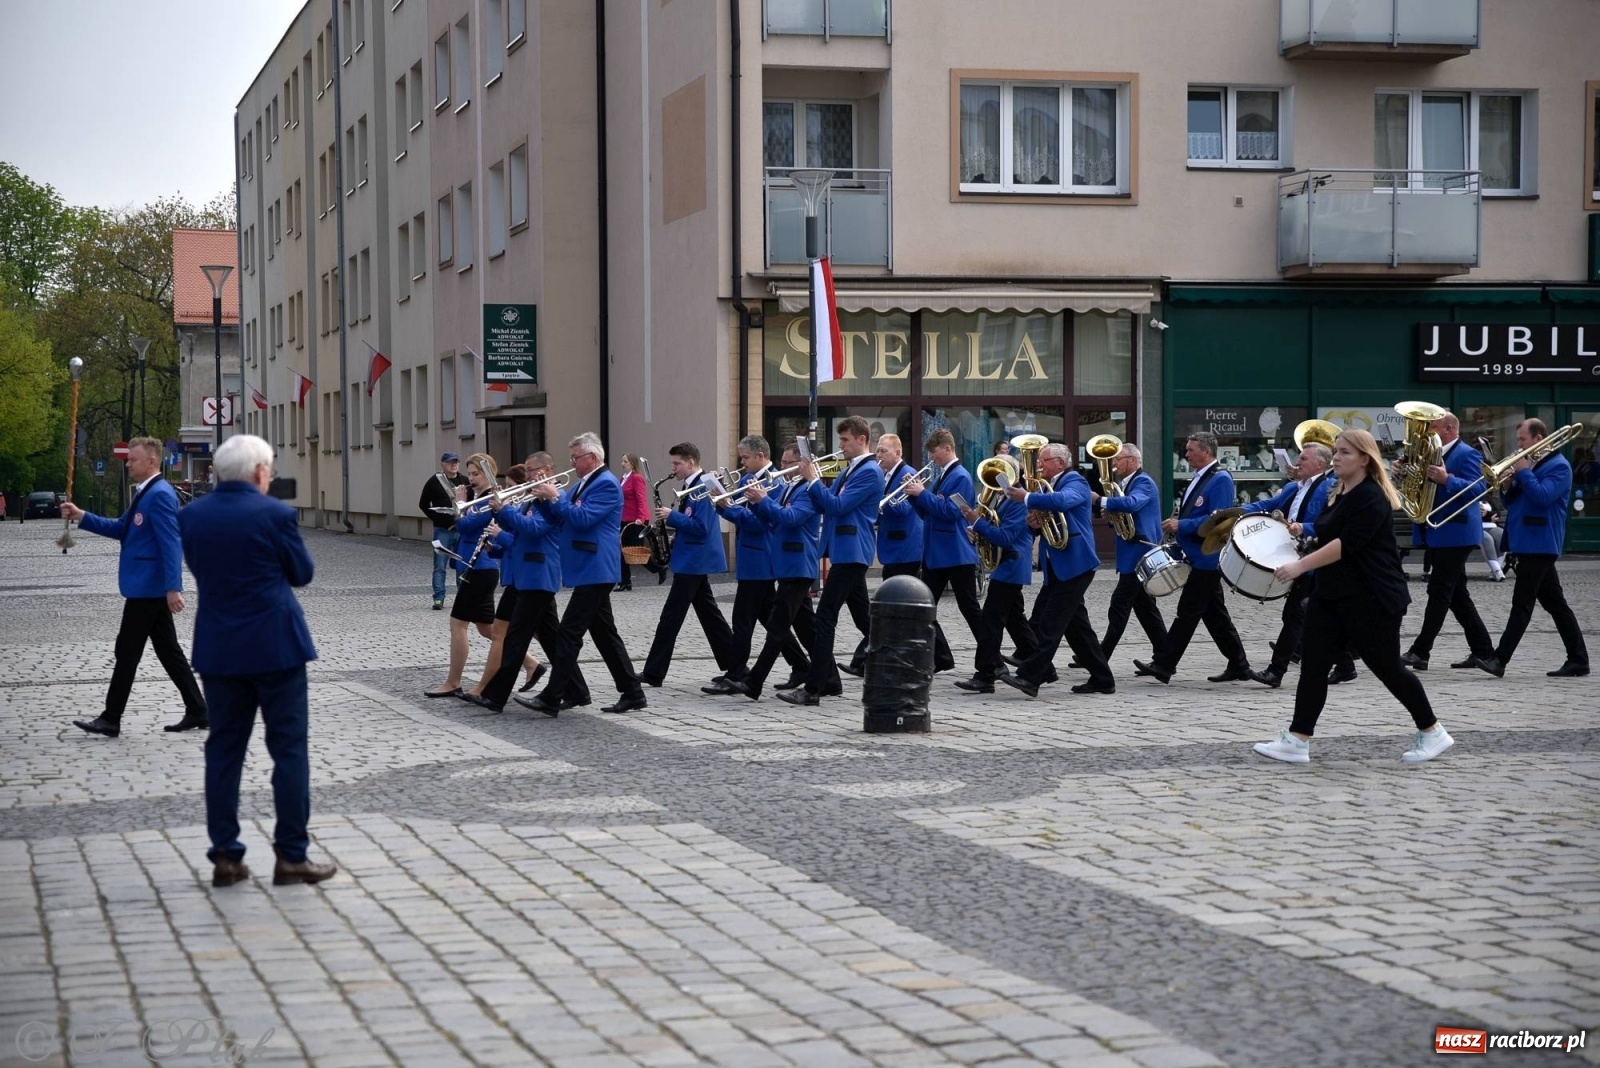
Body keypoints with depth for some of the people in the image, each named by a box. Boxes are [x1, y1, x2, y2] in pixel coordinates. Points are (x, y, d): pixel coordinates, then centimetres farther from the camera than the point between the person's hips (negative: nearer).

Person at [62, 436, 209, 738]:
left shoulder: (160, 495, -16)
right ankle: (197, 712, 13)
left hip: (148, 588, -10)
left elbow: (171, 543, -22)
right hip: (147, 587, 10)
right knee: (168, 650, 11)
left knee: (127, 651, -3)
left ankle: (111, 720, 4)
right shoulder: (145, 493, 16)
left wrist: (173, 588, -26)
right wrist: (81, 517, 14)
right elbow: (121, 529, 22)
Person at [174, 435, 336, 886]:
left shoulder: (191, 516, 1)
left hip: (219, 650, 4)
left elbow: (198, 569, 12)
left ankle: (225, 856, 11)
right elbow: (302, 573, -2)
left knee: (224, 750, 10)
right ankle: (291, 856, 4)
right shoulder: (275, 514, -12)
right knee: (290, 748, 3)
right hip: (275, 647, -4)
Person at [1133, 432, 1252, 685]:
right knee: (1215, 615, 11)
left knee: (1187, 613, -7)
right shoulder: (1199, 479, 15)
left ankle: (1163, 666, -7)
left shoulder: (1220, 480, -14)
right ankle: (1238, 666, 16)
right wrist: (1176, 527, 11)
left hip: (1206, 559, -10)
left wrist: (1181, 525, -22)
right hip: (1198, 557, 10)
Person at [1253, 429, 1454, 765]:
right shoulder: (1341, 495, 14)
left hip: (1371, 600, -9)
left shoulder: (1371, 498, -16)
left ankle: (1433, 733, 17)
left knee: (1387, 668, 1)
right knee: (1312, 665, 0)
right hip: (1332, 596, 9)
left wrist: (1301, 565, -29)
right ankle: (1297, 741, 0)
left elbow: (1346, 544, -26)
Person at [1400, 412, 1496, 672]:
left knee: (1439, 591, -10)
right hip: (1438, 534, 10)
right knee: (1456, 594, 10)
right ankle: (1482, 649, 16)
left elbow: (1478, 488, -20)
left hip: (1455, 533, -10)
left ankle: (1420, 652, -12)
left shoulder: (1467, 454, -9)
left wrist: (1447, 479, -33)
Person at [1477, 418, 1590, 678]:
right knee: (1555, 603, 10)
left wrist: (1523, 473, -15)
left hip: (1540, 544, -10)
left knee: (1522, 603, -11)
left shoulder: (1558, 466, -9)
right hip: (1528, 543, 10)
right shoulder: (1531, 464, 20)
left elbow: (1542, 497, -24)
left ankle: (1500, 659, -15)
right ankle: (1578, 659, 13)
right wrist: (1509, 485, -1)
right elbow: (1512, 502, 19)